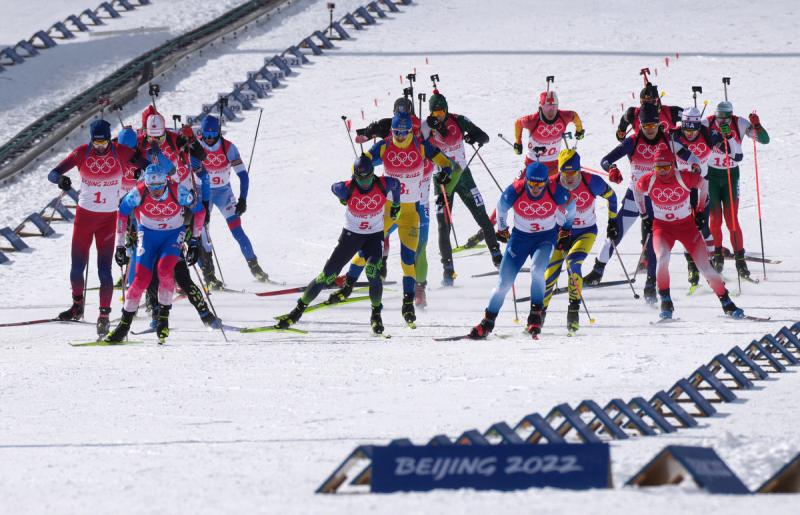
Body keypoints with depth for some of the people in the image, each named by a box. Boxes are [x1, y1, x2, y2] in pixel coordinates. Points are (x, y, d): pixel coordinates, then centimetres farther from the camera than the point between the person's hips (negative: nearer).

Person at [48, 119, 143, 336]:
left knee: (104, 270, -8)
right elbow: (52, 174, -12)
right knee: (77, 267, 5)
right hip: (84, 214, 1)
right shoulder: (82, 153, -9)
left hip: (108, 218, -1)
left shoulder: (120, 152, -9)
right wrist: (61, 179, -36)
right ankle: (77, 306, 27)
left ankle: (104, 315, -1)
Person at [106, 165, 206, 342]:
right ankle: (125, 323, -1)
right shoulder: (138, 193, -23)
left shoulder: (178, 191, -25)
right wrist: (120, 246, -1)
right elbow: (122, 213, -4)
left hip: (174, 234, -1)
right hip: (148, 233, 1)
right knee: (142, 277, -13)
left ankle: (163, 318, -14)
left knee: (164, 268, -28)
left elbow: (199, 210, -7)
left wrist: (194, 241, -6)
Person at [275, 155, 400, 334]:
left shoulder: (383, 185, -20)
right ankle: (298, 310, 9)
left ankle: (376, 314, -5)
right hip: (351, 234, 0)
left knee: (372, 272, -26)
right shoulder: (347, 189, -23)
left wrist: (395, 206, 18)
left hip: (374, 236, 0)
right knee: (328, 274, -4)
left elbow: (396, 184, 4)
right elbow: (334, 188, 1)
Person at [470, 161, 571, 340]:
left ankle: (535, 317, -15)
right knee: (504, 282, -3)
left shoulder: (556, 191, -24)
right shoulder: (514, 191, -24)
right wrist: (501, 229, 15)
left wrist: (566, 229, 15)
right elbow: (501, 208, -1)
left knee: (537, 270, -29)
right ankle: (488, 322, 13)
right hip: (520, 236, 1)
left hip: (545, 237, -1)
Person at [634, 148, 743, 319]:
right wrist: (644, 215, 9)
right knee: (662, 257, -30)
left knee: (705, 267, -6)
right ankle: (666, 303, -12)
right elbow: (637, 190, 7)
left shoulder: (685, 178, -21)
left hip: (687, 225, 0)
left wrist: (700, 211, 6)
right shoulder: (648, 181, -17)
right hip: (662, 227, 0)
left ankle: (727, 303, 13)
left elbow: (702, 183, 1)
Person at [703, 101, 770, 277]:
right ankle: (718, 255, 20)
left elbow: (764, 140, -11)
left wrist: (757, 125, -30)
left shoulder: (740, 124, -11)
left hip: (731, 175, 0)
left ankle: (740, 260, -3)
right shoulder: (708, 124, -12)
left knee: (732, 220, -7)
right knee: (715, 219, 1)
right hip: (711, 175, 0)